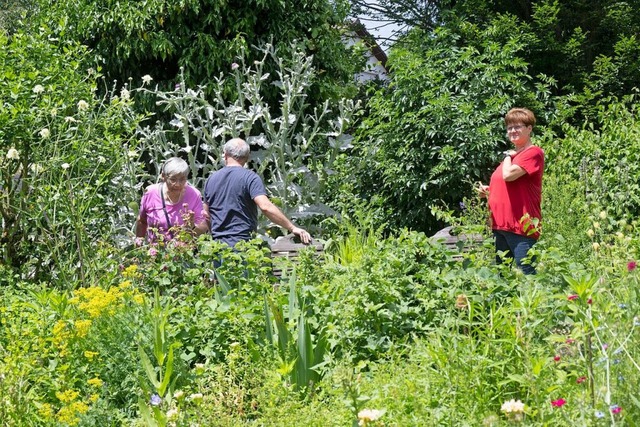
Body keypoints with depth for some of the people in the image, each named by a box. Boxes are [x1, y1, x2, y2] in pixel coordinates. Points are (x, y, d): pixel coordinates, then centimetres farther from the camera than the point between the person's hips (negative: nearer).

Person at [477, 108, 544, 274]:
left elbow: (509, 175, -21)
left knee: (525, 275, -12)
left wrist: (508, 156, -1)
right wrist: (488, 191, 9)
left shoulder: (533, 153, -8)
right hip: (501, 224, 10)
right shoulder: (512, 155, 19)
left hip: (522, 225, -10)